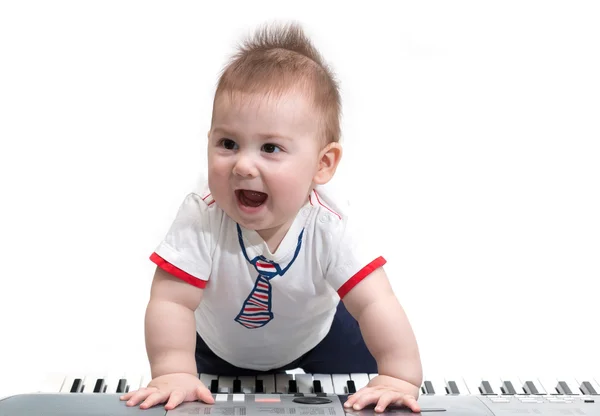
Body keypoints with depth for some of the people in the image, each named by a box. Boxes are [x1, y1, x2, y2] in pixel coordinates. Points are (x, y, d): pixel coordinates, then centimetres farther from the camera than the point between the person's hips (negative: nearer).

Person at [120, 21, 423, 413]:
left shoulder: (329, 223, -37)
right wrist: (174, 374, -43)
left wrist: (400, 378, -43)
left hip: (316, 336, 0)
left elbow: (375, 304, -37)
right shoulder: (201, 216, -38)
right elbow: (171, 302, -35)